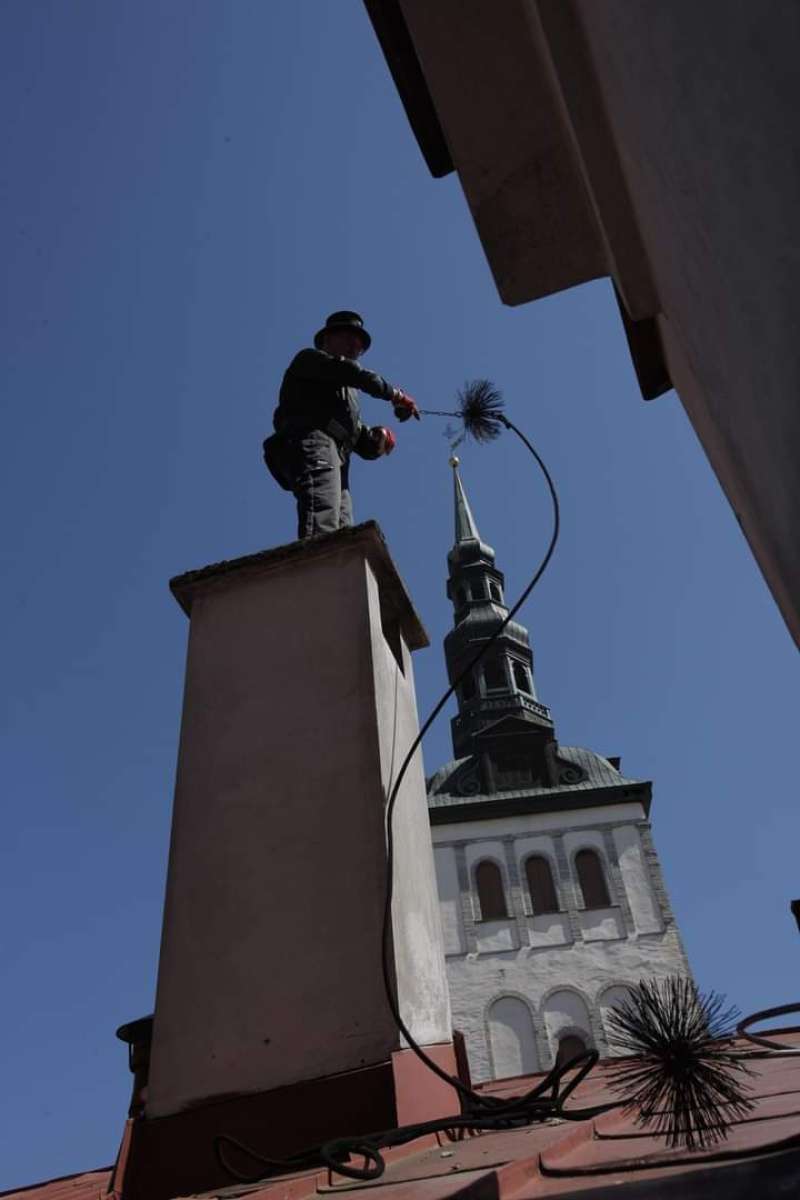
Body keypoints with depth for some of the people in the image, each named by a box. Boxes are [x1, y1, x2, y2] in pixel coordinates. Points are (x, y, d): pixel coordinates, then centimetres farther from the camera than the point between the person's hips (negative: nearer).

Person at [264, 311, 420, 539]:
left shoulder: (348, 393, 41)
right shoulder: (309, 359, 22)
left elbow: (365, 446, 29)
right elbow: (351, 372, 0)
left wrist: (378, 440, 6)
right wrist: (394, 394, 5)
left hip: (336, 460, 7)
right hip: (311, 443, -7)